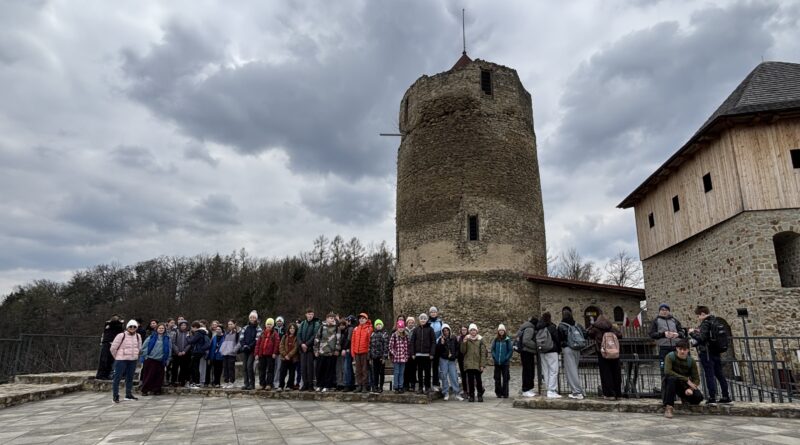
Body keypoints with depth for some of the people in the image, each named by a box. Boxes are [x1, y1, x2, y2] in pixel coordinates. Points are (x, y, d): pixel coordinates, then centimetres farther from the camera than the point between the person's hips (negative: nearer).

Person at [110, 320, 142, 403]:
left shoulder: (138, 336, 5)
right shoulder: (121, 335, -11)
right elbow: (113, 348, -6)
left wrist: (135, 356, 11)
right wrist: (117, 357, 3)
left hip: (133, 361, 5)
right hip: (121, 360, -5)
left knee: (130, 378, 12)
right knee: (117, 377, -3)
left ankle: (128, 394, 22)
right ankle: (115, 396, 5)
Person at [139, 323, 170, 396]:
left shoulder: (167, 338, 7)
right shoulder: (151, 337, 2)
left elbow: (169, 350, 10)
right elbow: (145, 347, 2)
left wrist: (167, 360, 6)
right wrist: (145, 356, -4)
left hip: (160, 360, 2)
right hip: (150, 359, -2)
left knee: (159, 376, 3)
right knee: (148, 375, -1)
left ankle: (156, 390, 13)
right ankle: (144, 390, 10)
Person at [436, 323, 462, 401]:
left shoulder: (454, 338, 4)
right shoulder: (440, 339, 2)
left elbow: (458, 348, 9)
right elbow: (437, 350, -3)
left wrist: (454, 355, -4)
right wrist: (441, 344, -17)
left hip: (452, 360, 0)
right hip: (443, 360, 0)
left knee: (454, 376, -2)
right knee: (444, 376, 1)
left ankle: (457, 393, 5)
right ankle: (446, 393, 10)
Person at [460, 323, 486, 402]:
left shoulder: (480, 339, 2)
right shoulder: (467, 339, 6)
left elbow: (483, 353, 0)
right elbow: (463, 351, 3)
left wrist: (482, 364, -6)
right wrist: (464, 342, -12)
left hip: (478, 364, -1)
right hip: (469, 364, 1)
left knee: (478, 380, 0)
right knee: (470, 380, 2)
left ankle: (480, 395, 16)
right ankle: (471, 395, 13)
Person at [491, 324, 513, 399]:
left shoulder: (508, 340, -3)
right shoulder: (495, 340, 4)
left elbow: (511, 350, -4)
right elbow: (492, 349, 7)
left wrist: (506, 358, -12)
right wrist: (494, 357, -5)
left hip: (505, 362, -3)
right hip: (497, 363, 3)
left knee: (505, 378, 2)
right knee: (497, 378, 7)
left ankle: (505, 393, 11)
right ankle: (498, 393, 17)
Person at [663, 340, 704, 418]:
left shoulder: (691, 361, -4)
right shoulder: (670, 356, -14)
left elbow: (696, 379, -5)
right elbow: (667, 371, -28)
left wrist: (691, 388, -26)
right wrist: (686, 379, -28)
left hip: (684, 386, 3)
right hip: (671, 384, -3)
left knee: (699, 397, -23)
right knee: (672, 378, -37)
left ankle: (685, 398, 17)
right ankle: (668, 407, -30)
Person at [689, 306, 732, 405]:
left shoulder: (705, 323, -13)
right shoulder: (716, 322, 12)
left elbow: (701, 338, -20)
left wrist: (692, 333, -5)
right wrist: (699, 331, 18)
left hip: (707, 353, -8)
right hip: (717, 352, 8)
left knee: (709, 375, -6)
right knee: (720, 374, 13)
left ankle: (712, 398, -7)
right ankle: (726, 397, 17)